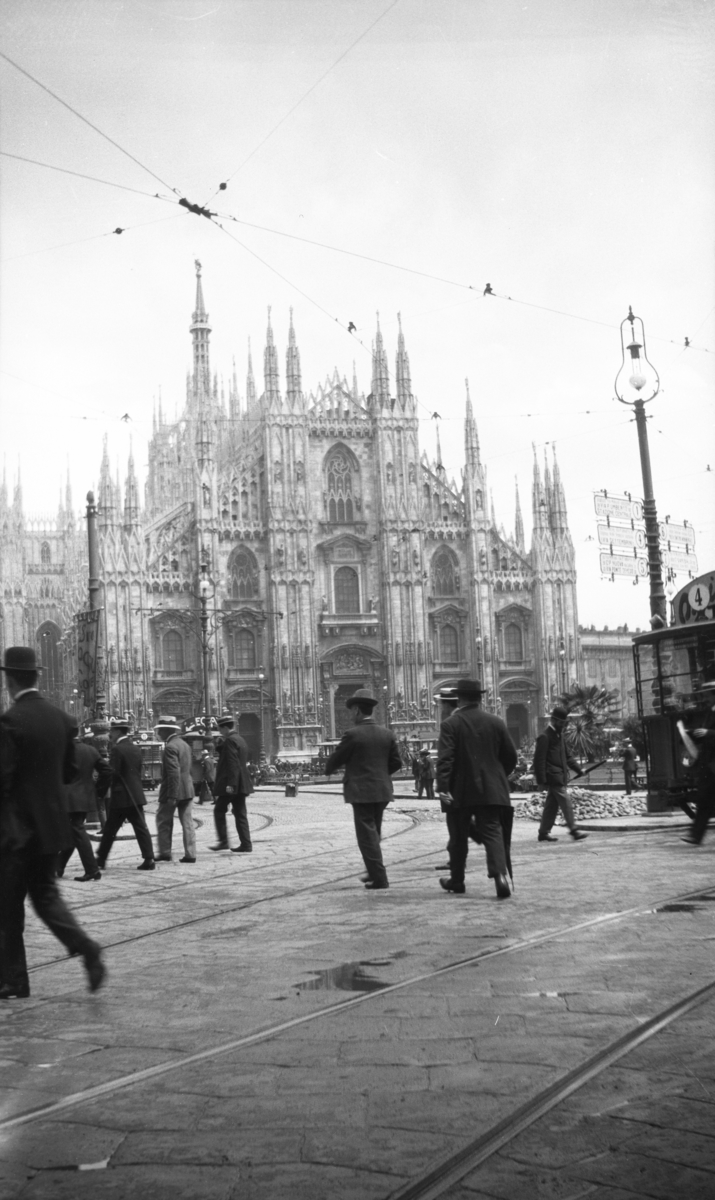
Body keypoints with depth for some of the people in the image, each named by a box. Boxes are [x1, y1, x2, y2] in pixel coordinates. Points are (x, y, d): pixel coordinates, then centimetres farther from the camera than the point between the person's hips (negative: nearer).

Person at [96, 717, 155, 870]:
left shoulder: (117, 749, -12)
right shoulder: (136, 749, 10)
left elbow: (112, 773, -16)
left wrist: (101, 789, -7)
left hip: (121, 796, -6)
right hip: (136, 795, 6)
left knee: (110, 829, 6)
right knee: (141, 828, 3)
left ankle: (101, 859, 15)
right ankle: (149, 859, -4)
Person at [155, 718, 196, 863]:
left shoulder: (170, 747, -15)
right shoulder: (185, 744, 13)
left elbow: (174, 772, -21)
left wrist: (172, 795, -21)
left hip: (173, 790, -8)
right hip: (188, 789, 8)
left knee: (164, 821, 6)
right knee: (187, 822, 6)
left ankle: (165, 853, 11)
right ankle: (190, 854, 5)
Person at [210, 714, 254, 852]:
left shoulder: (230, 741, -14)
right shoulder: (240, 739, 16)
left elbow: (233, 764, -21)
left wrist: (230, 784, -23)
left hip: (230, 785, -9)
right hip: (241, 784, 9)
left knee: (219, 810, 3)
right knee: (240, 813, 8)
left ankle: (223, 842, 3)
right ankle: (246, 845, 5)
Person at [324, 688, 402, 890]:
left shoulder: (352, 734, -13)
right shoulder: (387, 734, 2)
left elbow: (335, 760, -4)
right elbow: (396, 763, 6)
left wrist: (328, 770, 18)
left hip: (361, 791, -6)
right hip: (382, 791, 6)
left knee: (367, 835, 0)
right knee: (374, 833, 21)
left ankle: (379, 878, -2)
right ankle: (374, 872, 30)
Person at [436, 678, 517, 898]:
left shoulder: (451, 724, -7)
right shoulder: (496, 722, 3)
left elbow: (444, 759, -17)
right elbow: (511, 756, 8)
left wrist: (442, 787, -20)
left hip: (460, 791, -2)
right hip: (491, 791, 2)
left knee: (458, 837, 12)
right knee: (493, 833, 0)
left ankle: (456, 881, 25)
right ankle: (500, 874, -21)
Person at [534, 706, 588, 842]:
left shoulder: (559, 735, 16)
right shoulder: (545, 736, -12)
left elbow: (567, 755, 23)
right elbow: (539, 759, -15)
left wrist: (578, 769, 12)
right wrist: (541, 780, -17)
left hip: (561, 777, 9)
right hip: (554, 777, -9)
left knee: (552, 805, 11)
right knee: (566, 803, -10)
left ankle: (544, 832, 15)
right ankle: (573, 830, -8)